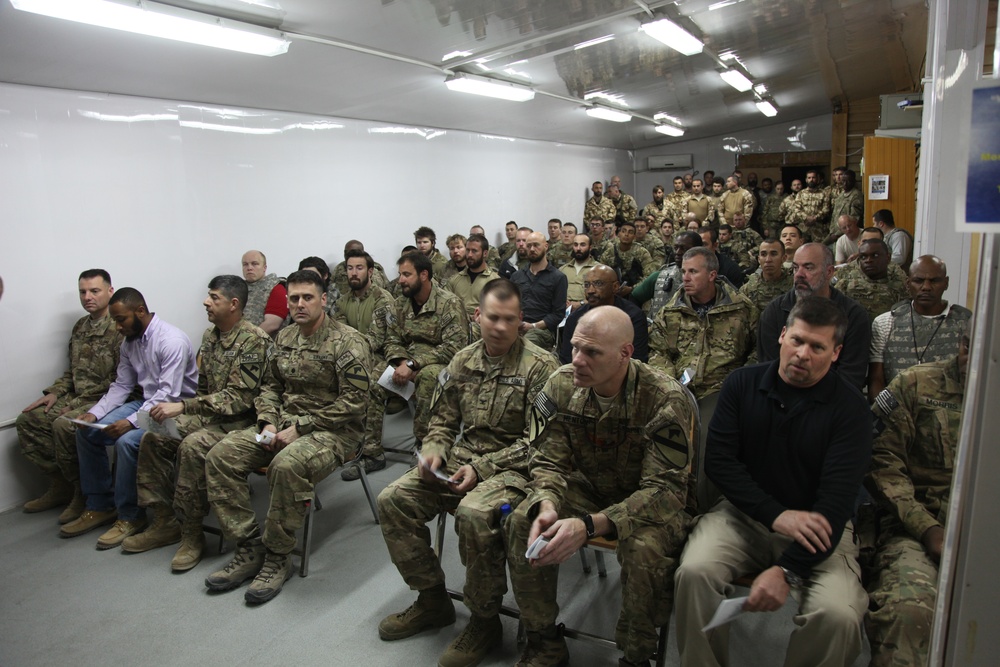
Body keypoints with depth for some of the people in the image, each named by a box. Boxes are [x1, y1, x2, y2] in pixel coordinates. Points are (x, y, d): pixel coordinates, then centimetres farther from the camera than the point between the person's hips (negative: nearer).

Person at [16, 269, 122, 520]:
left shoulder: (120, 328, -15)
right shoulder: (80, 326, 13)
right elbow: (73, 369, 22)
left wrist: (78, 403, -18)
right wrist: (54, 393, 6)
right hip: (76, 398, 9)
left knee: (63, 426, -29)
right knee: (28, 420, 1)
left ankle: (84, 492, -10)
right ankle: (60, 485, 9)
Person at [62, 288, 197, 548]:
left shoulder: (172, 340, -21)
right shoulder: (129, 342, 7)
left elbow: (169, 394, -26)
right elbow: (121, 386, 11)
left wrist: (131, 421, -31)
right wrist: (94, 413, -4)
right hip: (145, 402, 9)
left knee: (127, 441, -29)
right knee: (86, 432, -1)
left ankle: (130, 516, -9)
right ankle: (100, 506, 12)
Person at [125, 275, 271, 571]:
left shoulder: (253, 340, -18)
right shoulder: (210, 334, 9)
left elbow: (239, 397, -24)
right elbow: (203, 385, 18)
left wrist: (183, 406, -27)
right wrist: (180, 410, 1)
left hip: (239, 420, -9)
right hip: (207, 414, 9)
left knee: (192, 446, -31)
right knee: (153, 438, -5)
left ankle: (191, 533, -16)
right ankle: (164, 521, 5)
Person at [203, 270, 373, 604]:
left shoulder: (347, 342, -12)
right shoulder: (285, 337, 11)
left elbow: (353, 402, -17)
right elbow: (270, 385, 19)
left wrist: (299, 428, -18)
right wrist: (268, 423, -2)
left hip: (333, 430, -7)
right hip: (284, 423, 8)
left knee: (287, 465, -37)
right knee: (220, 456, -9)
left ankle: (278, 557, -14)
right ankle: (249, 548, -1)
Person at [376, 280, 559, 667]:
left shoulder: (540, 366, -10)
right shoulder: (463, 361, 9)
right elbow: (443, 420, 17)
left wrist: (482, 468, -18)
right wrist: (434, 452, -5)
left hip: (512, 468, -6)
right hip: (459, 460, 7)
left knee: (473, 514, -34)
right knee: (393, 500, -7)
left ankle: (485, 621, -7)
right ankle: (432, 601, 11)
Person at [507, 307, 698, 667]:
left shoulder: (667, 400, -26)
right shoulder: (561, 386, -13)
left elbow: (664, 490, -28)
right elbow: (549, 461, -8)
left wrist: (589, 525, -40)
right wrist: (547, 506, -32)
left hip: (652, 502, -3)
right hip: (589, 488, 4)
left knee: (646, 548, -35)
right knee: (522, 522, -20)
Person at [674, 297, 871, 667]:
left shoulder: (849, 407, -8)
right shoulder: (743, 383, 0)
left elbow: (836, 501, -15)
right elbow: (718, 459, -5)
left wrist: (786, 570, -25)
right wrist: (775, 515, -17)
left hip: (816, 525, -1)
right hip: (744, 512, 1)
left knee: (839, 614, -27)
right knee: (693, 572, -26)